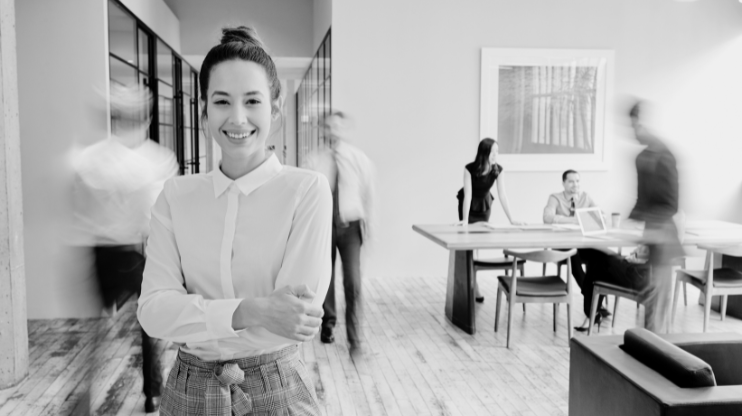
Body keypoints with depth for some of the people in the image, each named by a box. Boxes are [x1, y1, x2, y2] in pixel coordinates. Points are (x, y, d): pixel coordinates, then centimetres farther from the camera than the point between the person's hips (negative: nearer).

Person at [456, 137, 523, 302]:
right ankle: (474, 288, -5)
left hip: (484, 206, 3)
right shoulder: (470, 168, -29)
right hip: (468, 205, -3)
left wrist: (511, 220, -25)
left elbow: (502, 195, -20)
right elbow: (468, 194, -32)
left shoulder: (498, 170, -20)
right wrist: (464, 220, -39)